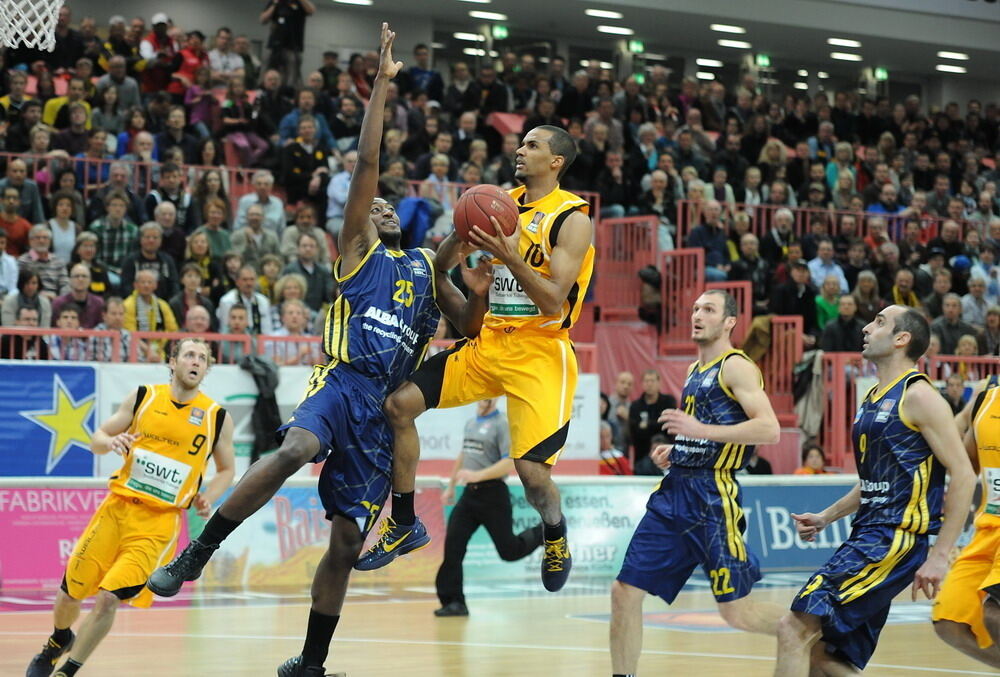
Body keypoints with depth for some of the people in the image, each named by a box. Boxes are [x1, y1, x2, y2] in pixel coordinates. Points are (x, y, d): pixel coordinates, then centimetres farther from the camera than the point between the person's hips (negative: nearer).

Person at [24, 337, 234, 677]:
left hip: (159, 522, -2)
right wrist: (111, 442, -14)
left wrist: (207, 497, -4)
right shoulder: (143, 397, 4)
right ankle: (59, 641, 42)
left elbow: (226, 469, 15)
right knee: (71, 592, 8)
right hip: (117, 506, 2)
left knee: (108, 600, -15)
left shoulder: (217, 417, 1)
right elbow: (97, 439, 9)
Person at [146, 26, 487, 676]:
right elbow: (367, 163, 3)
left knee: (347, 541, 3)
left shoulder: (427, 265, 26)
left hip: (386, 407, 4)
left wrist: (479, 292, -1)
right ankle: (196, 554, -29)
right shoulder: (358, 249, 13)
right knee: (296, 449, -37)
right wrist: (382, 84, -2)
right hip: (343, 381, -4)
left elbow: (468, 325, 22)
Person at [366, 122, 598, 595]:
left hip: (540, 352, -6)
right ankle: (404, 524, 7)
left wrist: (510, 256, -28)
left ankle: (556, 536, 22)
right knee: (399, 403, -6)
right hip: (489, 342, 6)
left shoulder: (572, 218, -10)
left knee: (532, 471, -14)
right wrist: (460, 235, -13)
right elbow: (441, 266, 8)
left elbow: (554, 302, -18)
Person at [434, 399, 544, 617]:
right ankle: (453, 601, -2)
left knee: (508, 550, 2)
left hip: (492, 495, -7)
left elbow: (510, 463, -19)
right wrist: (451, 487, 29)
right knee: (452, 546, -5)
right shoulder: (470, 423, 14)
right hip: (470, 493, 7)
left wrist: (477, 475, -27)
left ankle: (545, 532, 29)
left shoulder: (502, 425, -11)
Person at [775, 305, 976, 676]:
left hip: (894, 540, -10)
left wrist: (939, 556, -18)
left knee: (795, 630, -18)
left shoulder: (918, 396, -10)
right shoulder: (873, 398, 17)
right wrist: (825, 517, 18)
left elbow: (963, 475, -15)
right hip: (866, 535, 10)